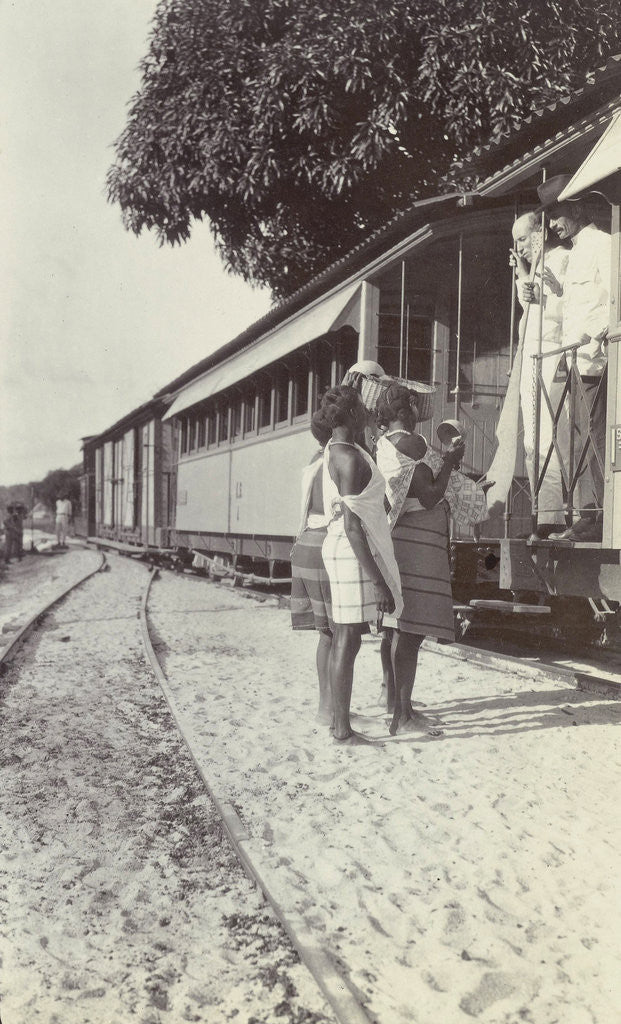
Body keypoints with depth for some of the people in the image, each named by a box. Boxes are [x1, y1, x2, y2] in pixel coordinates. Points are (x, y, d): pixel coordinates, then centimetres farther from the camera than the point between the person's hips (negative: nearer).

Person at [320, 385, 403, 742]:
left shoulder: (334, 451, 13)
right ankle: (343, 729, 3)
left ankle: (338, 719, 23)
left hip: (344, 549, 10)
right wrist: (378, 581, -21)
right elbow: (352, 526, -22)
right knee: (349, 639, -5)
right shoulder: (350, 458, -18)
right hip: (354, 553, -10)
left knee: (343, 637, 14)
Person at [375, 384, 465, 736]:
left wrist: (445, 463, 24)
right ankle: (403, 714, -6)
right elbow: (429, 498, -16)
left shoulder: (383, 445, 17)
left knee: (402, 628, 15)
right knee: (412, 630, -9)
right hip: (417, 541, -10)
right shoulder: (411, 442, -12)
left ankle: (400, 703, 25)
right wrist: (449, 462, -3)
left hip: (398, 539, 10)